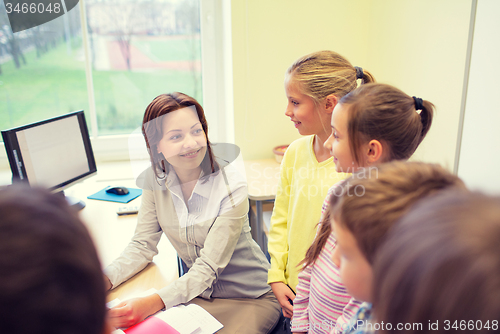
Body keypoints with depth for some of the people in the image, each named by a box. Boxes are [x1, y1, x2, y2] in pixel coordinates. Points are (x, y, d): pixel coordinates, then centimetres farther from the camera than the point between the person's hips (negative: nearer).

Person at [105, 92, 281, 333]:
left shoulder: (232, 187, -23)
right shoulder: (155, 180, -8)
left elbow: (209, 266, -26)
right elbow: (142, 245, -3)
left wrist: (153, 303, -40)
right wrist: (105, 279, -21)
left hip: (251, 300, -4)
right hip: (196, 293, 4)